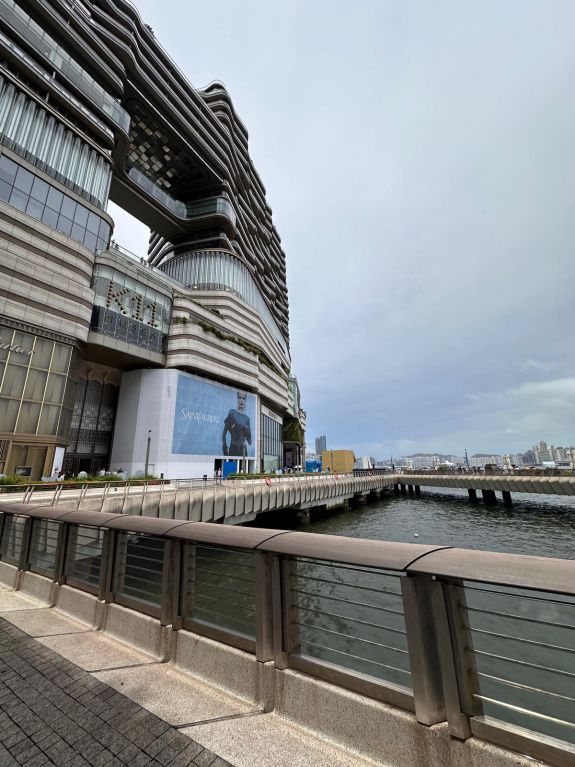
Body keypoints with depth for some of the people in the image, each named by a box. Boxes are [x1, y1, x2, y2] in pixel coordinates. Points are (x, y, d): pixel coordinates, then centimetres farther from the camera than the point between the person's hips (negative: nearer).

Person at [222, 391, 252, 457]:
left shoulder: (247, 418, 7)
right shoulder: (232, 412, 0)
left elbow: (249, 438, 5)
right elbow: (224, 432, -3)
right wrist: (224, 445, -12)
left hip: (243, 449, 3)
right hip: (233, 448, -3)